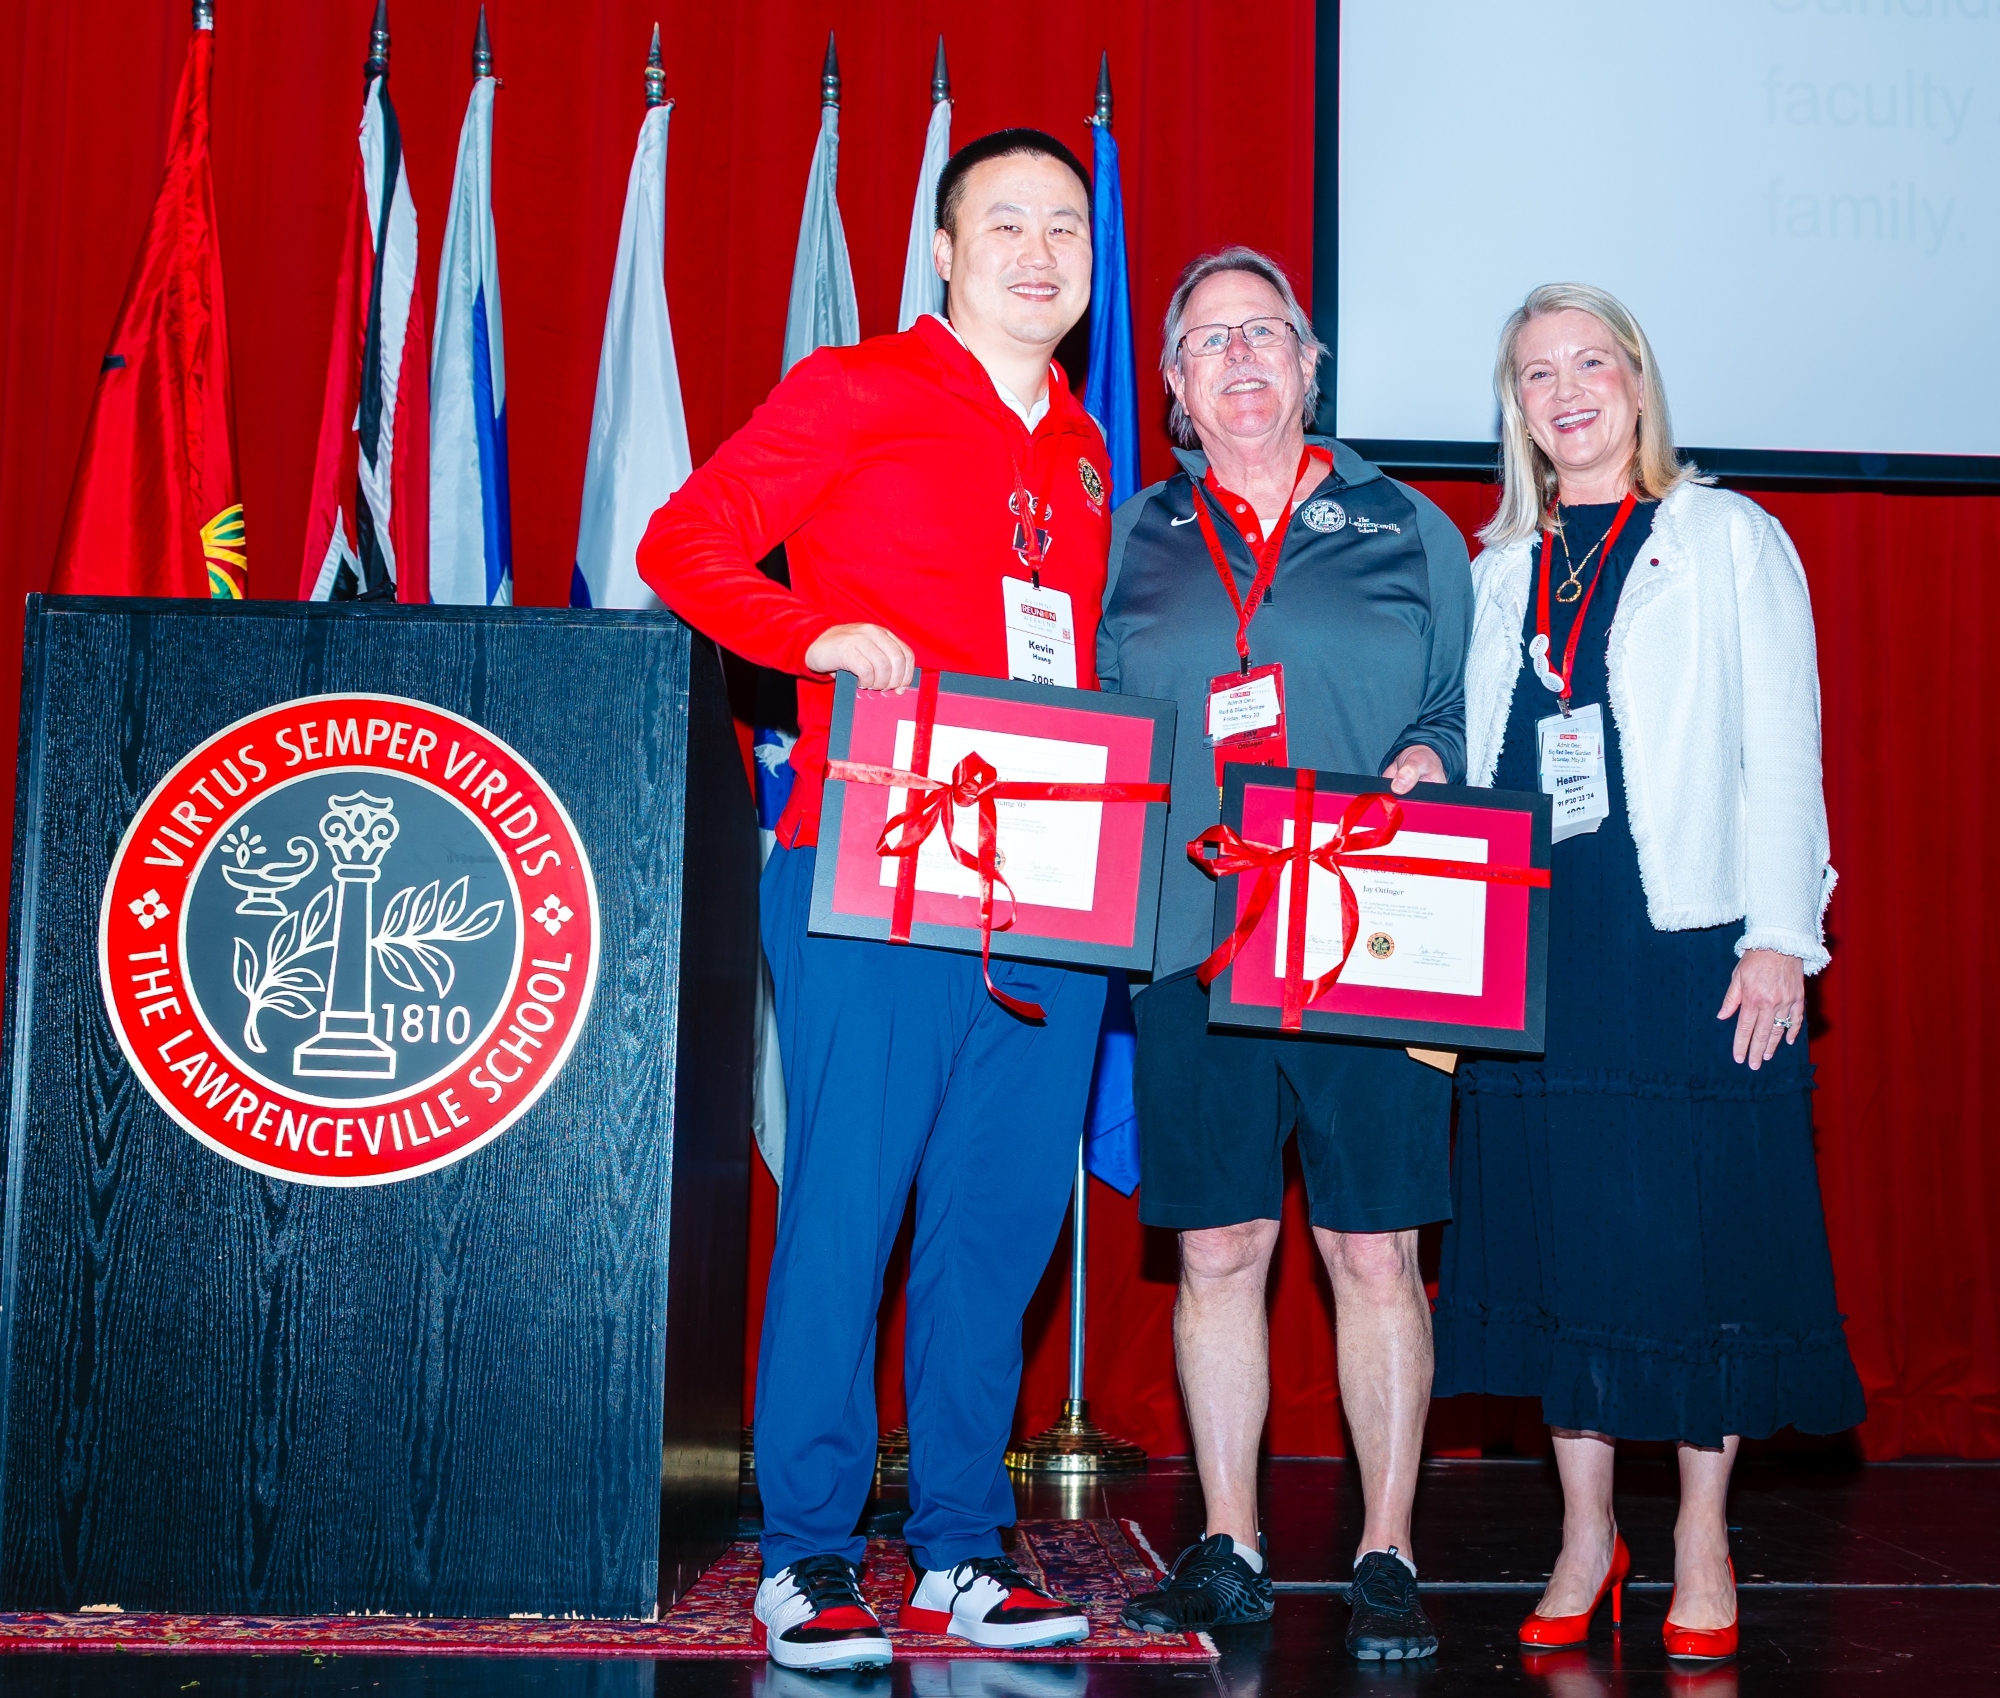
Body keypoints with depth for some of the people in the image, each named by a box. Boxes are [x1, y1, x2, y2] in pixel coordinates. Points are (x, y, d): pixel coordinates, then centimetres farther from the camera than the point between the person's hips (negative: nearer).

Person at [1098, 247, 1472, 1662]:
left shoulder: (1409, 533, 10)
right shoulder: (1133, 541, 13)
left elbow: (1467, 712, 11)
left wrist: (1427, 768, -9)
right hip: (1193, 945, 1)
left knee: (1375, 1255, 1)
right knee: (1216, 1253, 5)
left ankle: (1388, 1558, 13)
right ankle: (1228, 1552, 18)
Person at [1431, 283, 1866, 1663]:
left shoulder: (1731, 540, 5)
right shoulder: (1501, 568, 16)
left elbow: (1781, 753, -1)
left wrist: (1778, 937, -9)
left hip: (1689, 945, -3)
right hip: (1530, 950, 4)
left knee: (1698, 1232, 0)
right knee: (1559, 1232, 5)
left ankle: (1701, 1544, 14)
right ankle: (1587, 1533, 18)